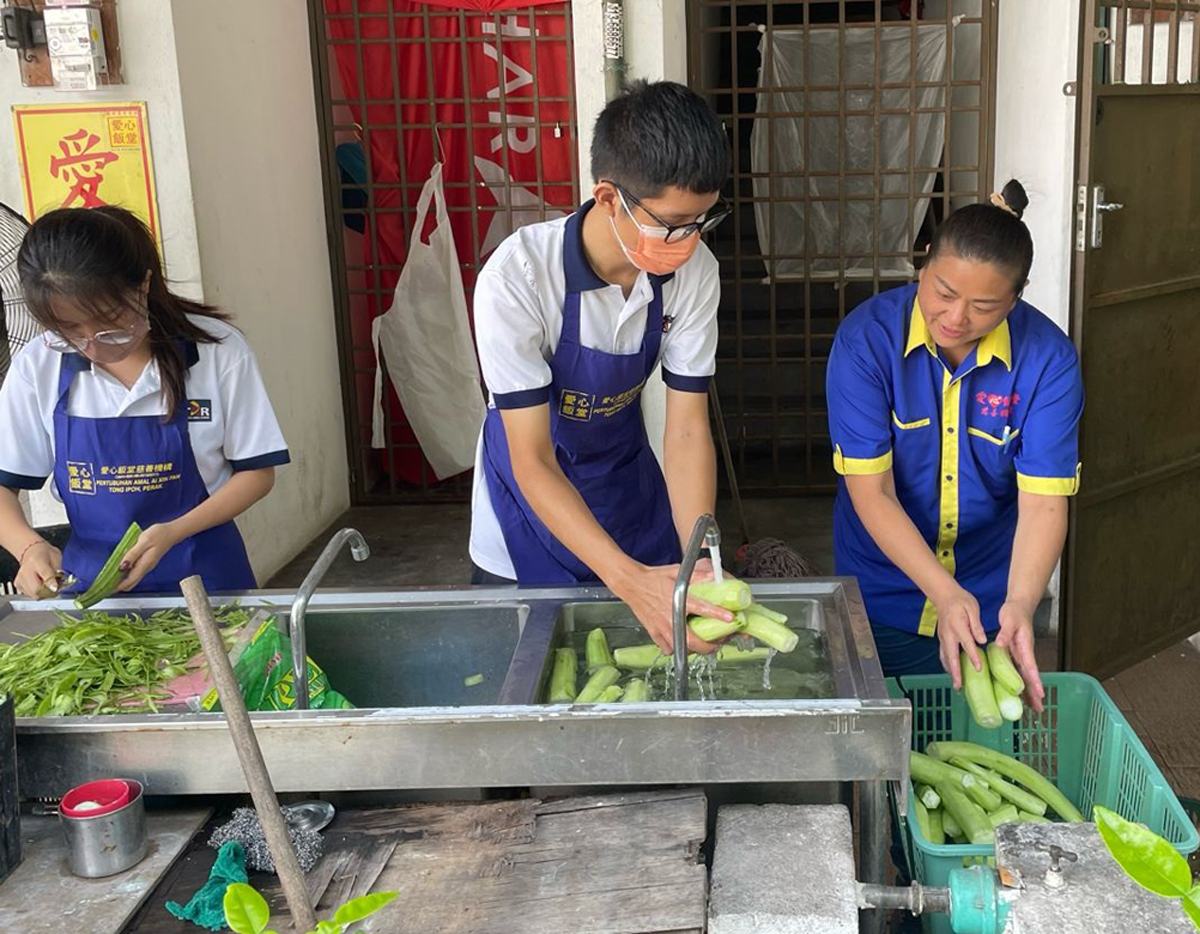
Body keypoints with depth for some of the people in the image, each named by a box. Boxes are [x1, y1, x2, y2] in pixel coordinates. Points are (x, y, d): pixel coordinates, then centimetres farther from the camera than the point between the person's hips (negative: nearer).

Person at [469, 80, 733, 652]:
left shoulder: (693, 271, -21)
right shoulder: (516, 277, -32)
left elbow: (687, 427, -15)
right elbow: (534, 463, -30)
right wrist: (629, 579, -42)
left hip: (630, 486, 3)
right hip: (532, 507, -3)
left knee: (661, 667, 16)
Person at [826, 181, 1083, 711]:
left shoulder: (1047, 358, -17)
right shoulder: (866, 338, -20)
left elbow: (1043, 501, -19)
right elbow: (871, 492, -22)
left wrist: (1020, 602, -36)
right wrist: (945, 593, -32)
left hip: (991, 596, 1)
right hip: (883, 593, -1)